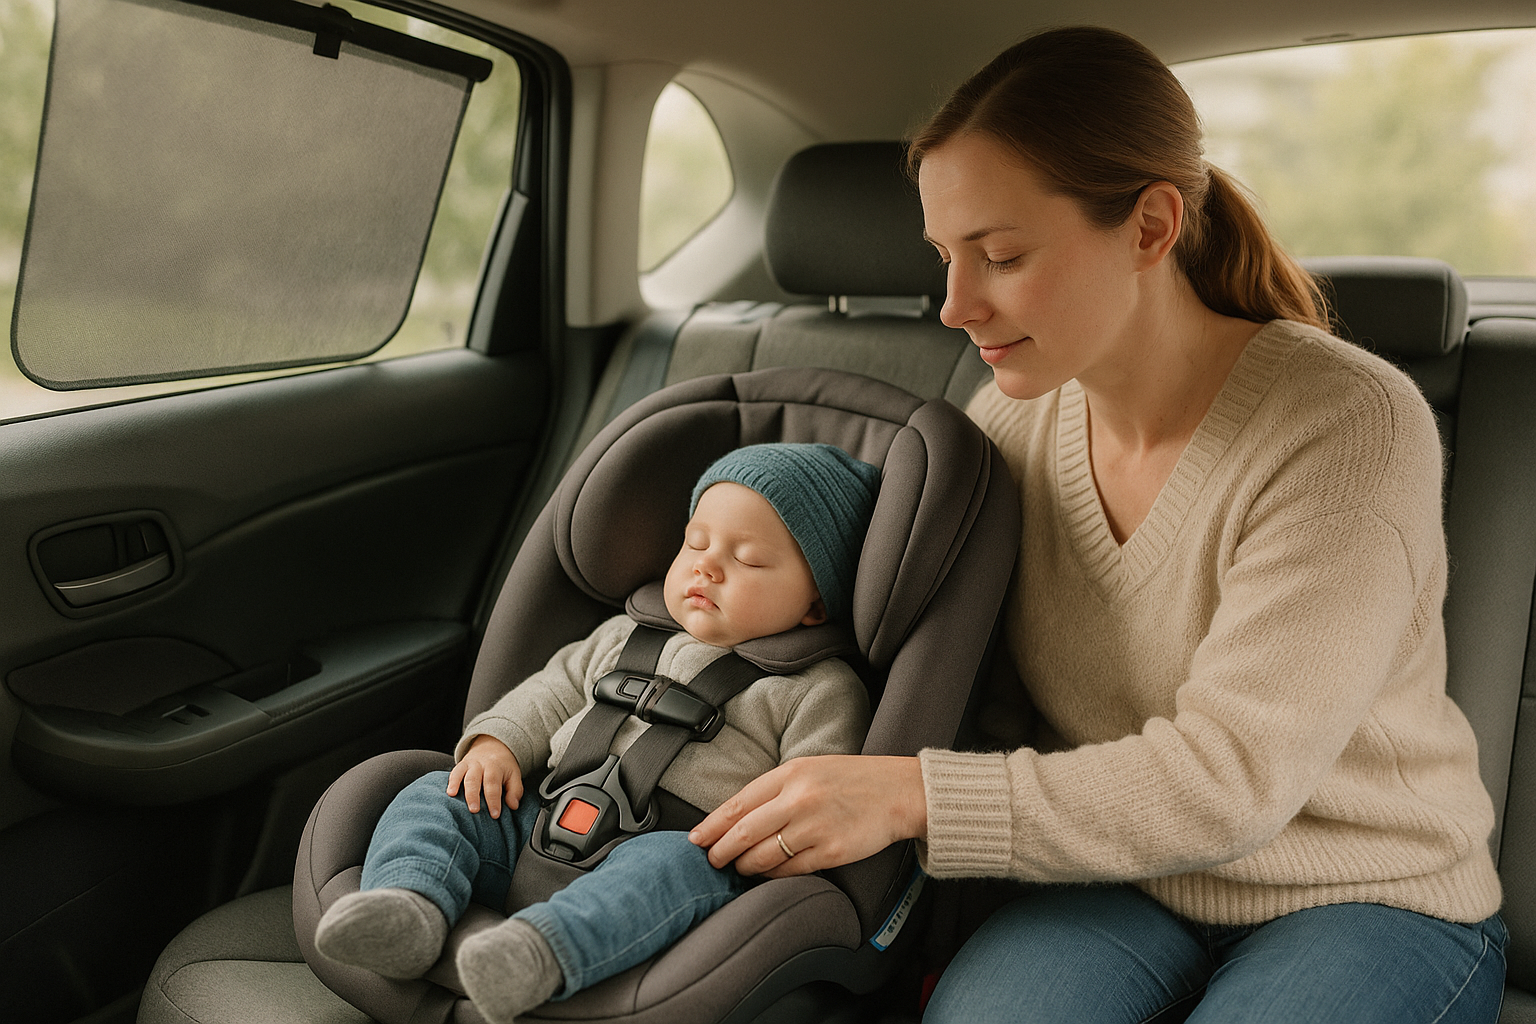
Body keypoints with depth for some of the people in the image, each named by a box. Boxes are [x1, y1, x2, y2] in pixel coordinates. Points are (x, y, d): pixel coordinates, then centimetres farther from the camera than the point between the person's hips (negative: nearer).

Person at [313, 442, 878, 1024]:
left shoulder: (822, 691, 3)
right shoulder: (626, 638, 20)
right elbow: (554, 692, 26)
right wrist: (498, 742, 8)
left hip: (680, 846, -5)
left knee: (673, 865, -38)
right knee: (433, 797, -8)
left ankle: (537, 949, -56)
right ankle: (411, 904, -33)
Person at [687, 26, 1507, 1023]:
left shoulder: (1347, 426, -22)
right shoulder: (1013, 418, -5)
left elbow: (1230, 775, -25)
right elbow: (988, 696, 6)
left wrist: (916, 797, -30)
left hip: (1372, 900, -2)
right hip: (1121, 876, 2)